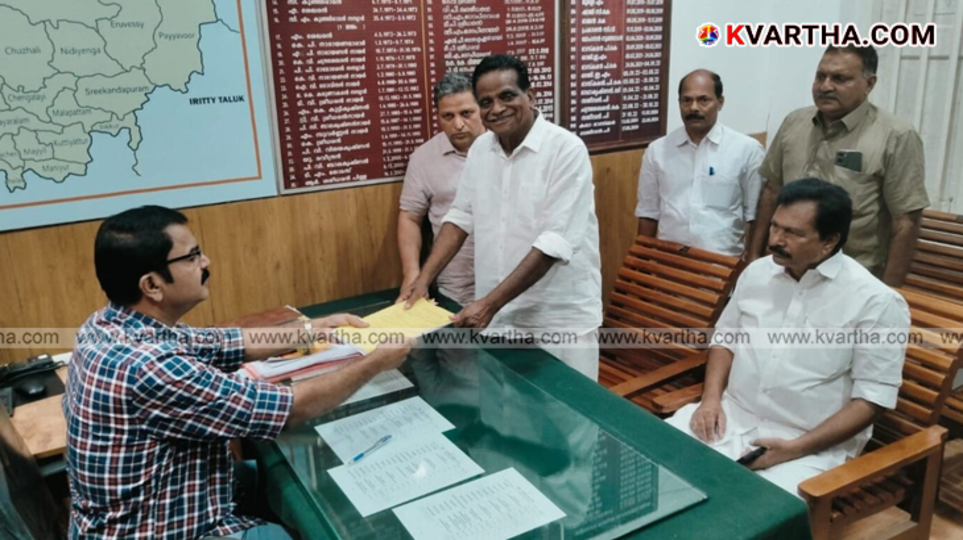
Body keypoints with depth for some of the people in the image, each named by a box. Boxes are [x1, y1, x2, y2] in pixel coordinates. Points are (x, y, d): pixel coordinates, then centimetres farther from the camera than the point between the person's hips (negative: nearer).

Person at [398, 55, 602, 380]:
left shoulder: (566, 150, -15)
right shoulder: (480, 149, 5)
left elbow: (555, 242, -21)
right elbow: (461, 217, 12)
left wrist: (491, 302, -24)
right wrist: (424, 278, 0)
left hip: (560, 320, -5)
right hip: (498, 315, 5)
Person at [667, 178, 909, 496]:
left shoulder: (876, 302, -10)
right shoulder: (758, 271, 6)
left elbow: (873, 397, -11)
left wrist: (797, 447, -18)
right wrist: (711, 398, -2)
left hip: (813, 444, -5)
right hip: (731, 416, 5)